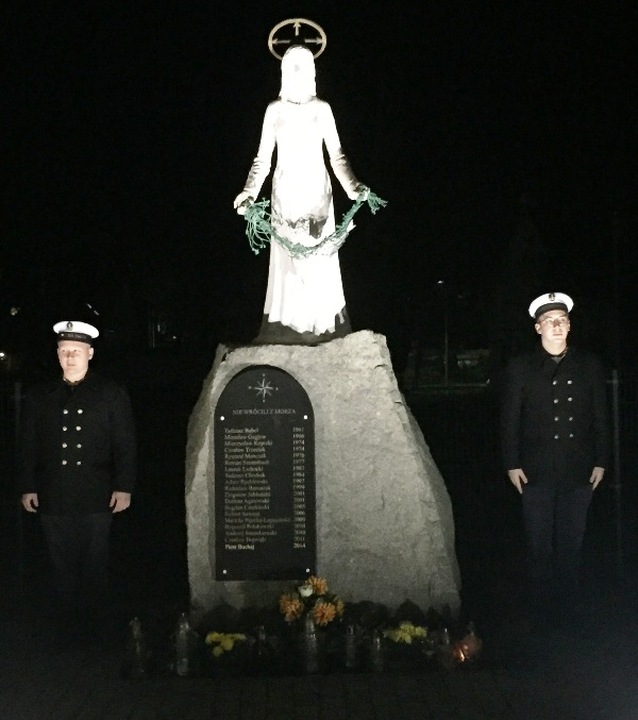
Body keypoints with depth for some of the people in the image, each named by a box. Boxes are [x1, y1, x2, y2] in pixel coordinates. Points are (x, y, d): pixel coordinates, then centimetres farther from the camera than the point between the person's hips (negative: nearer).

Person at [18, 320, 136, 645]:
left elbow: (125, 445, 1)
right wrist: (27, 487, 4)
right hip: (53, 498, 2)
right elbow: (28, 446, 11)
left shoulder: (112, 394, 4)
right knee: (63, 569, 8)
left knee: (96, 569, 5)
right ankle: (69, 627, 19)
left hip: (96, 498, -2)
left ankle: (98, 627, 17)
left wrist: (123, 487, -5)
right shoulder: (39, 397, 11)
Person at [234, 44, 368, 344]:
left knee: (320, 260, -1)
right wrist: (250, 192, -9)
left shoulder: (322, 108, 4)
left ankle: (323, 328, 7)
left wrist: (351, 186, -11)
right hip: (285, 192, 0)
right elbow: (263, 158, 4)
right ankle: (286, 331, 3)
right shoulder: (274, 109, 4)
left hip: (317, 191, 0)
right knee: (286, 260, -3)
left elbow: (337, 155, 5)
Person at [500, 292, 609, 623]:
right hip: (537, 472, -1)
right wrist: (512, 464, -2)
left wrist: (600, 461, 5)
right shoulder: (521, 368, 1)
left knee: (571, 544, 10)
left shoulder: (589, 365, 5)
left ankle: (567, 605, 24)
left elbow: (600, 417, 8)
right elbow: (509, 419, 1)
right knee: (540, 546, 4)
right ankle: (541, 608, 17)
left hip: (579, 472, 2)